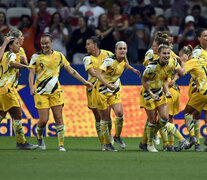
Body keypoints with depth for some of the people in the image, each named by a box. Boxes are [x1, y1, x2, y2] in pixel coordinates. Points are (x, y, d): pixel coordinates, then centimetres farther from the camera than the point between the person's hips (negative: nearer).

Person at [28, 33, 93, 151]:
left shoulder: (59, 56, 6)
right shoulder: (36, 57, 0)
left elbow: (71, 70, 12)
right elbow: (31, 73, -5)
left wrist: (85, 82, 10)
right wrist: (32, 87, -22)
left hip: (55, 91, 2)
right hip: (41, 92, -2)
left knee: (59, 118, -5)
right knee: (44, 120, -7)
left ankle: (61, 144, 0)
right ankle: (39, 136, 23)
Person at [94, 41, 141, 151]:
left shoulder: (123, 59, -2)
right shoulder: (109, 61, -23)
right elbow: (98, 74, -34)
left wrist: (133, 69, 31)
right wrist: (107, 84, -45)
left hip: (115, 91, 5)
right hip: (102, 91, -5)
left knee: (119, 113, -14)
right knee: (105, 118, 0)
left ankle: (117, 136, 9)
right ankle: (107, 143, 14)